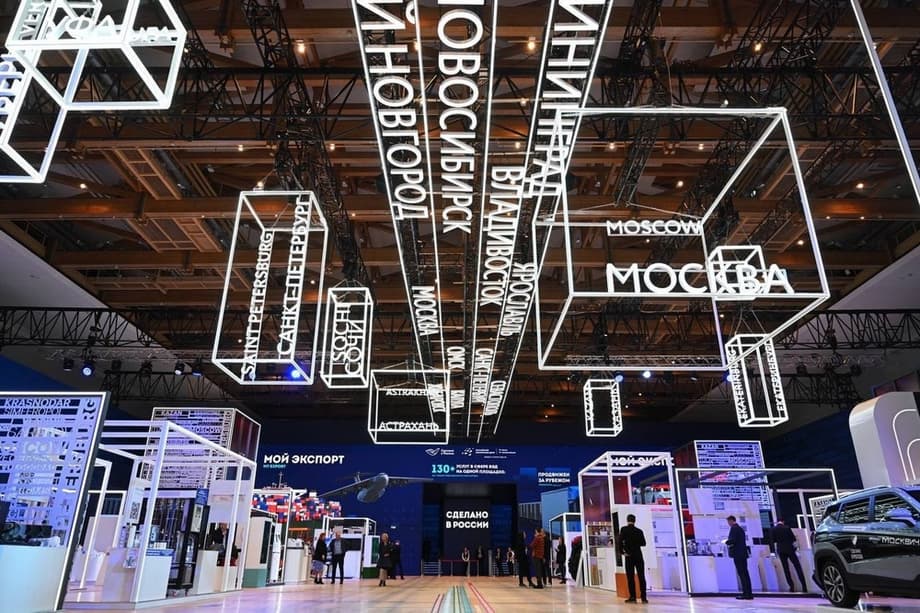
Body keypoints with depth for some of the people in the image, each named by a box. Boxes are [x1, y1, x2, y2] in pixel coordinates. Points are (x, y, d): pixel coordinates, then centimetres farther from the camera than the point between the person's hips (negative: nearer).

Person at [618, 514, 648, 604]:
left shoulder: (624, 529, -6)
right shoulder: (639, 531, 3)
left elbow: (620, 541, -16)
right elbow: (643, 543, 8)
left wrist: (622, 552, -6)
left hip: (629, 556, -2)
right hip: (638, 555, 2)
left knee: (630, 577, 2)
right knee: (641, 576, 6)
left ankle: (633, 597, 0)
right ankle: (644, 596, 4)